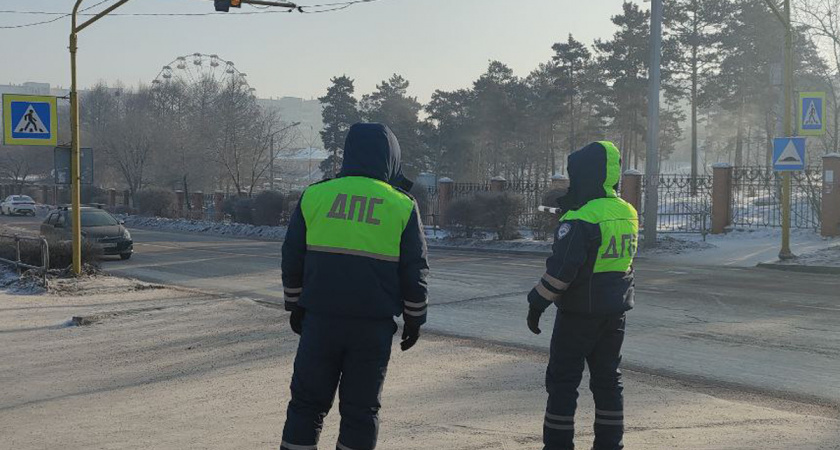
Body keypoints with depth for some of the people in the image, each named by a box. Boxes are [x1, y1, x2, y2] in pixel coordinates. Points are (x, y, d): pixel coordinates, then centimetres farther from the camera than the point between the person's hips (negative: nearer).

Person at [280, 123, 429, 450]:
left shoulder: (314, 196, 2)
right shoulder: (402, 206, -2)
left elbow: (292, 260, 7)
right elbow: (414, 273, 0)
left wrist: (296, 306, 18)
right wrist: (414, 320, 12)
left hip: (320, 320, 1)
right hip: (374, 325, -1)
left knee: (307, 402, 11)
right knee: (361, 409, 8)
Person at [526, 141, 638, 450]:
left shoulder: (581, 219, -19)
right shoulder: (628, 213, 7)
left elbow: (561, 269, -21)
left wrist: (538, 303, -11)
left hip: (580, 311, -7)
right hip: (615, 310, 7)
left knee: (563, 381, 2)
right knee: (608, 379, 14)